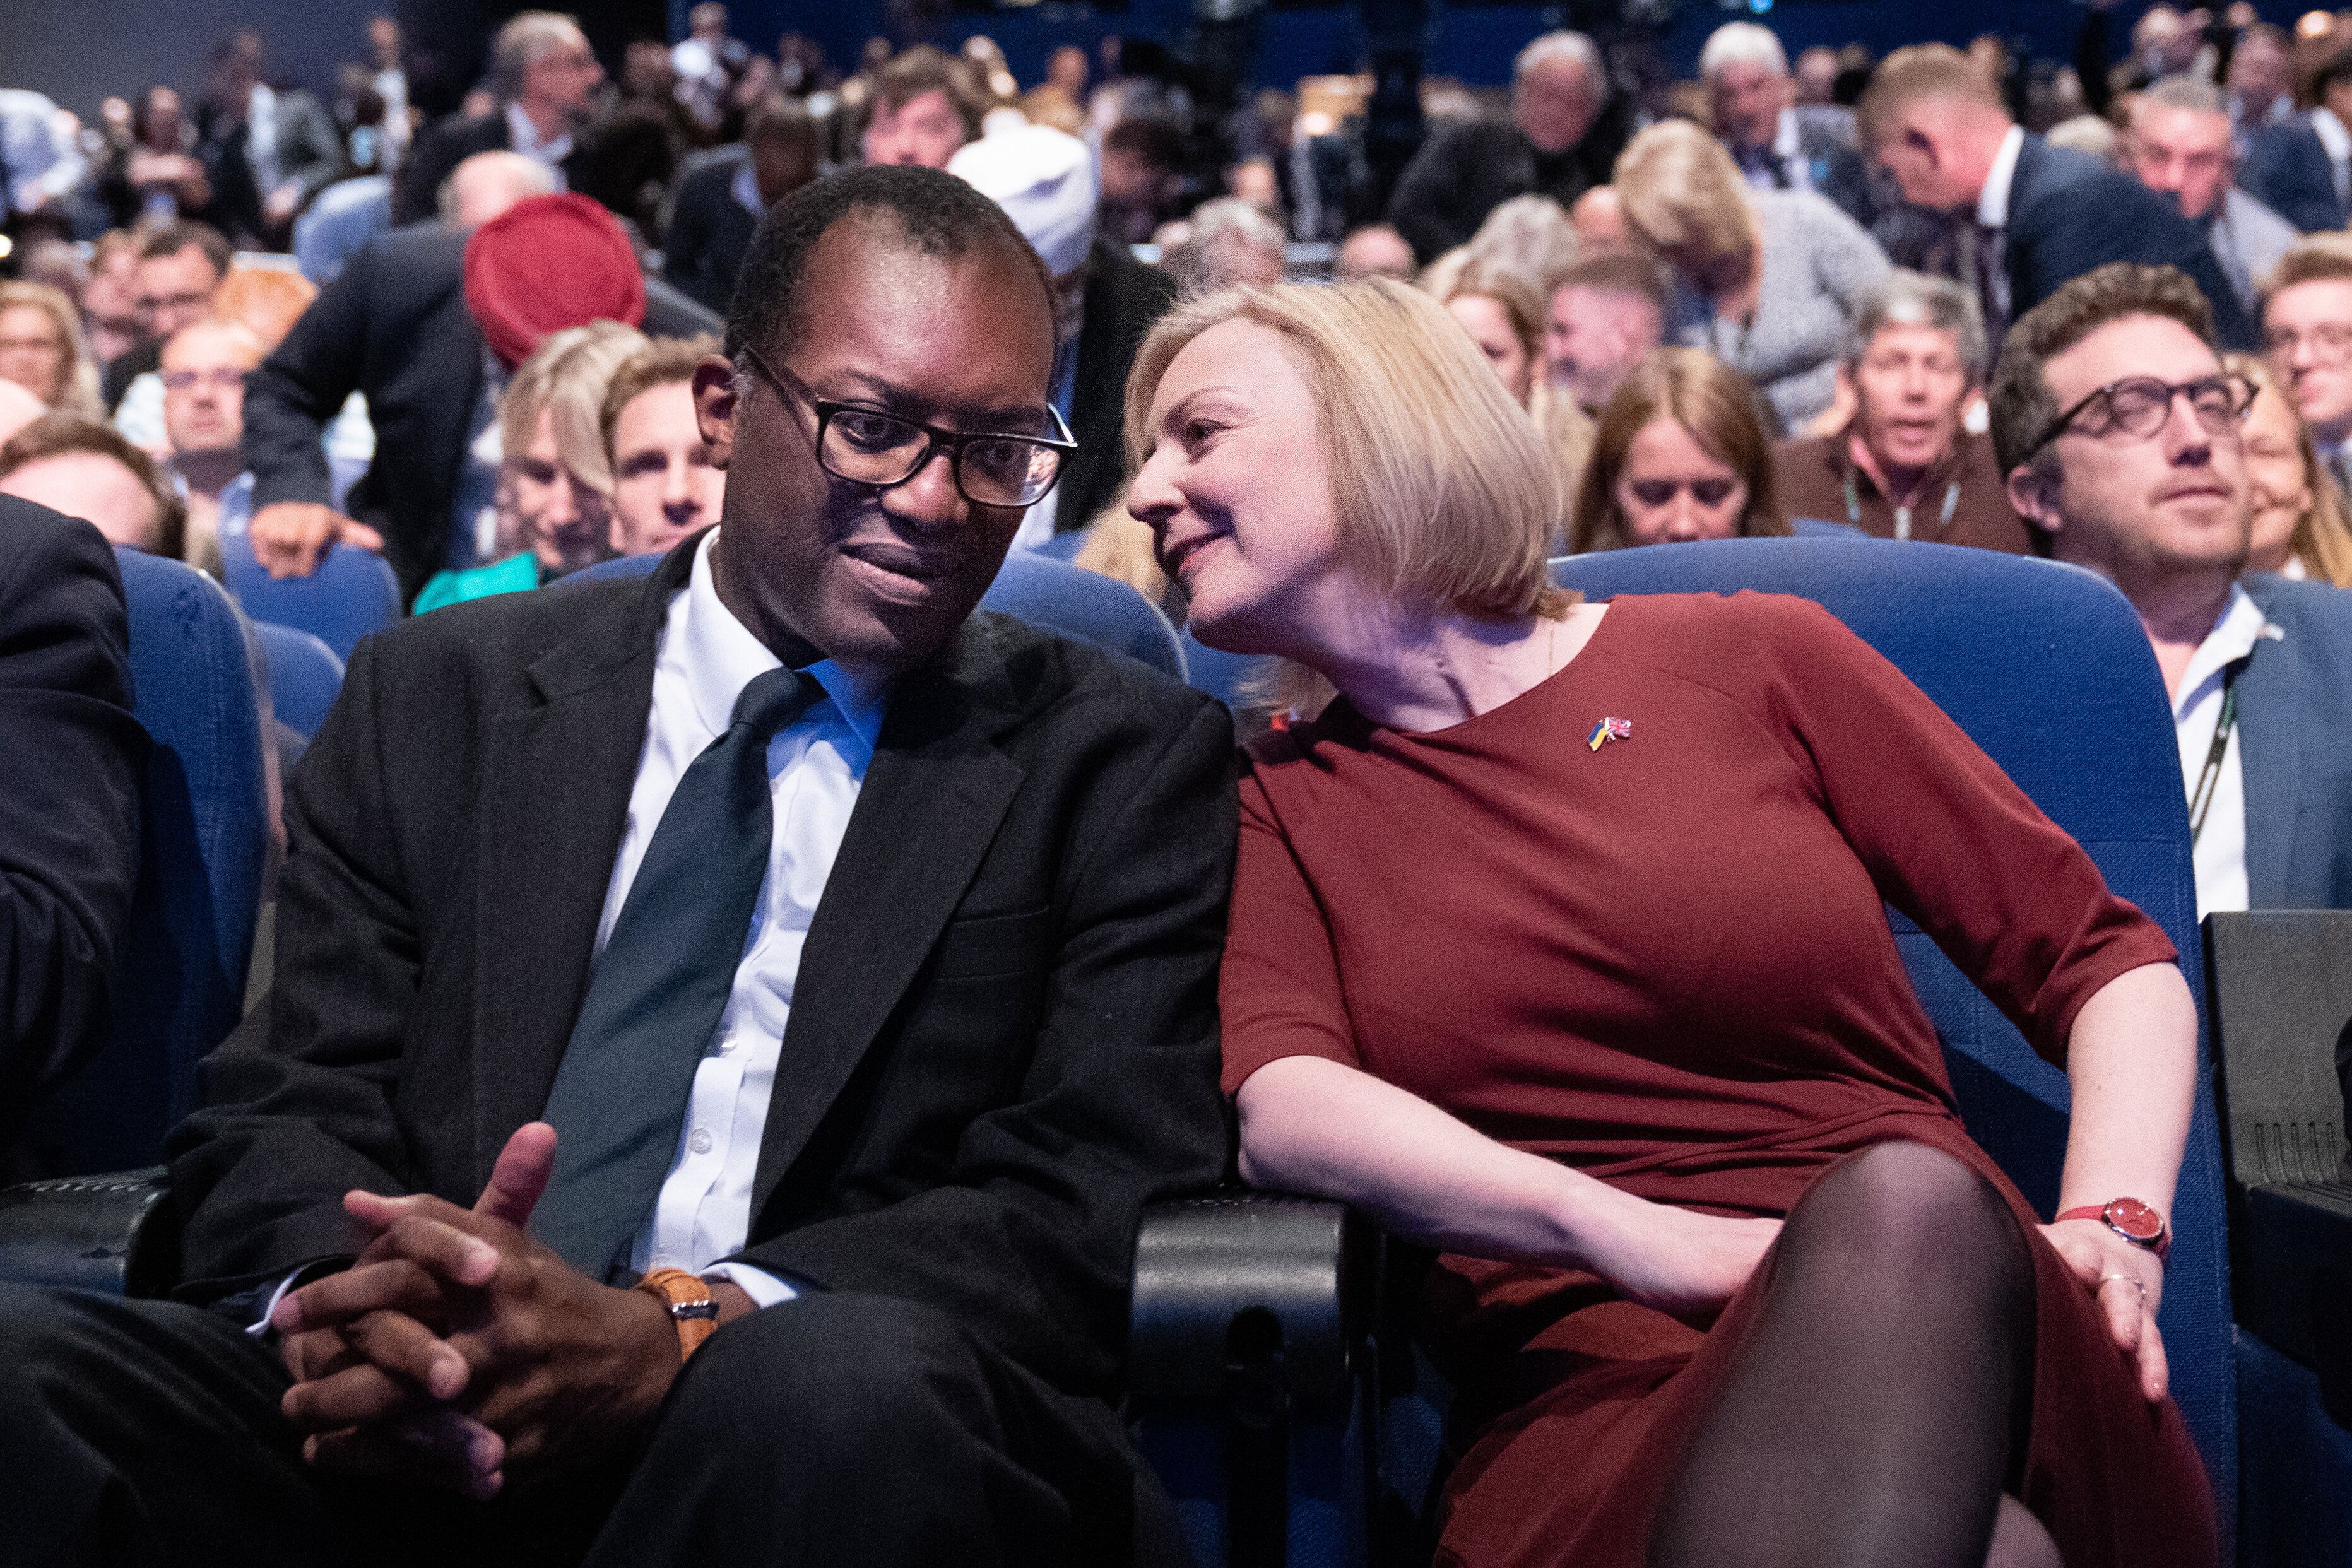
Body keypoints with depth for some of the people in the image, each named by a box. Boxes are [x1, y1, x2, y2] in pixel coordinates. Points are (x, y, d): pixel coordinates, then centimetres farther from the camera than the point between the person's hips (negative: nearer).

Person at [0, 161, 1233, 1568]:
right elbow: (288, 1107, 8)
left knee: (849, 1374, -37)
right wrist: (348, 1297, -18)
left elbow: (1102, 1200, -4)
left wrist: (676, 1336, -20)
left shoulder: (1128, 760, 8)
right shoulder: (440, 698, 14)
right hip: (414, 1455, 2)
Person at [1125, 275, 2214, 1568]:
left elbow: (2109, 965, 14)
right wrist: (1632, 1236, -20)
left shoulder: (1755, 658, 13)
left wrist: (2113, 1227, -5)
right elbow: (1280, 1104, -4)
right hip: (1592, 1393, -2)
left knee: (1902, 1200, -36)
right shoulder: (1278, 803, 17)